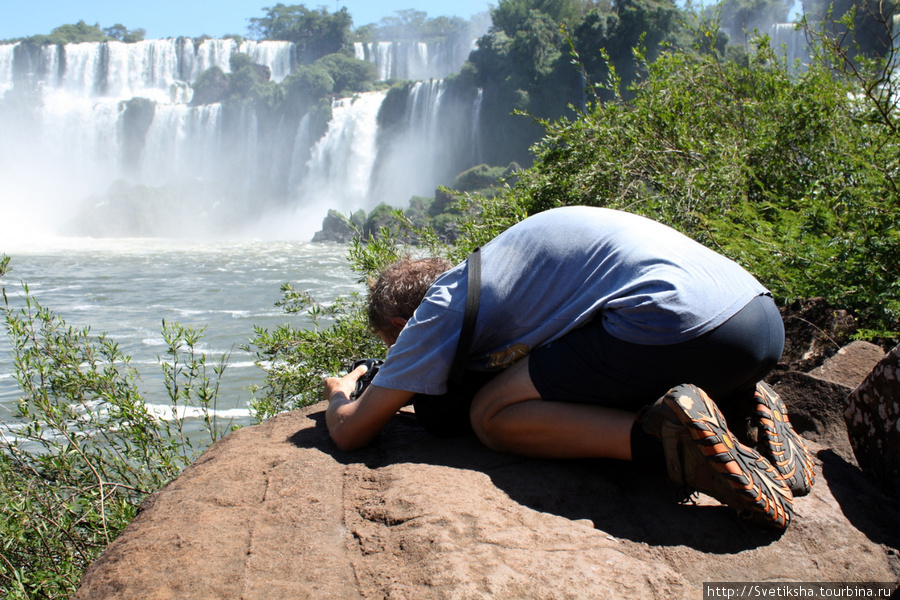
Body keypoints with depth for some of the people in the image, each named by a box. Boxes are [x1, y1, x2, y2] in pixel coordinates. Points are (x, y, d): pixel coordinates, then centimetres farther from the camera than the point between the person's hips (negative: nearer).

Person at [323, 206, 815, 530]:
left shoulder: (441, 307, 6)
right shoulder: (489, 266, 30)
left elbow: (350, 433, 9)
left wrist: (340, 393, 33)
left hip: (681, 323, -9)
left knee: (490, 415, 3)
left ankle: (667, 435, -16)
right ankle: (742, 406, 10)